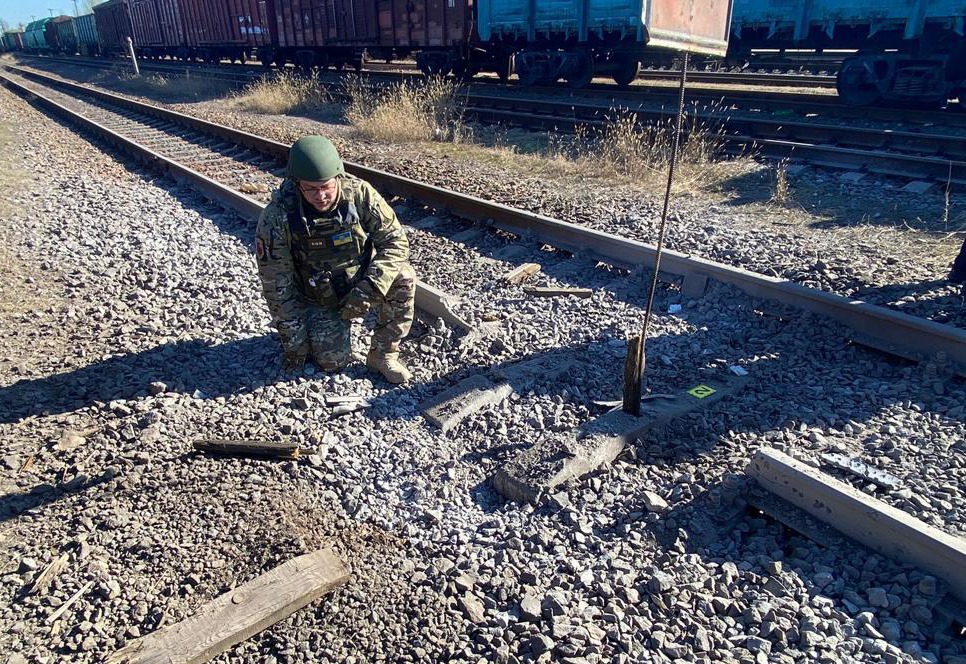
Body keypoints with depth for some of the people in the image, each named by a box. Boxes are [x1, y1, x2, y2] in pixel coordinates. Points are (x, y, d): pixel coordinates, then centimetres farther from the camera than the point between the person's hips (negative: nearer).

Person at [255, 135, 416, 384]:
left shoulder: (359, 193, -21)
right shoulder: (277, 217, -23)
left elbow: (395, 240, -18)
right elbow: (276, 284, -16)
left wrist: (368, 288, -32)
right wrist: (293, 342, -12)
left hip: (361, 285, 1)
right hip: (318, 300, -1)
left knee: (402, 278, -26)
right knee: (333, 362, -15)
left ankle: (383, 353, -7)